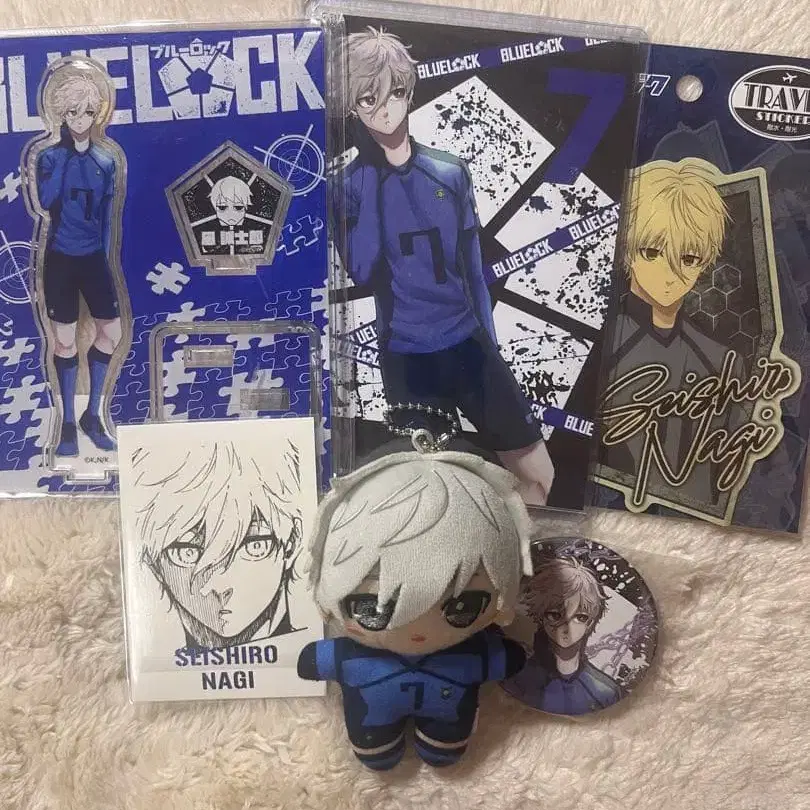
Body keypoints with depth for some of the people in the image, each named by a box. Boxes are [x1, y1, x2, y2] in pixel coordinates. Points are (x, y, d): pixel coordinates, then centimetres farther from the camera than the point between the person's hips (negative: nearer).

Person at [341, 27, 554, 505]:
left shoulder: (451, 172, 2)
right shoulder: (350, 184, -4)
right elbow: (362, 271, -18)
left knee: (539, 474, 7)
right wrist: (370, 176, -17)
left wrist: (491, 345, 11)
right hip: (405, 356, -2)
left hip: (469, 344, 3)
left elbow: (473, 268, 9)